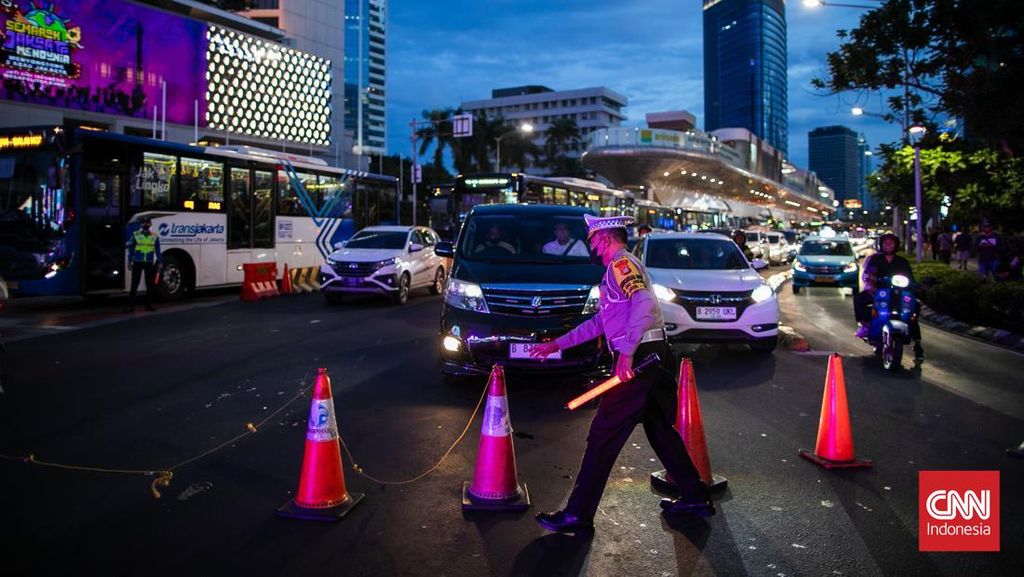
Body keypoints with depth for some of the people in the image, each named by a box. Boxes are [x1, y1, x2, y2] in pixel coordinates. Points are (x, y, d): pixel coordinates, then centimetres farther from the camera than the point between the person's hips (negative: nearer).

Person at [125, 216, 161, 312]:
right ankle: (130, 305, -2)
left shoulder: (154, 237, 7)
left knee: (150, 285, 6)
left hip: (149, 263, 2)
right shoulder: (135, 235, 3)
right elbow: (131, 249, 4)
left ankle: (149, 305, 14)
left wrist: (159, 263, 6)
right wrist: (129, 262, -1)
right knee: (134, 284, -4)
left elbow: (158, 251, 10)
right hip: (137, 262, -2)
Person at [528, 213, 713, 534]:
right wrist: (557, 344, 29)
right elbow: (599, 322, 30)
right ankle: (695, 498, 27)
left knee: (603, 436, -7)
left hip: (638, 360, -10)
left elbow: (644, 303, -25)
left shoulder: (621, 263, -6)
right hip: (652, 358, 10)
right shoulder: (620, 268, 25)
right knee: (659, 429, 19)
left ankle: (578, 515, -4)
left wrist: (626, 352, -30)